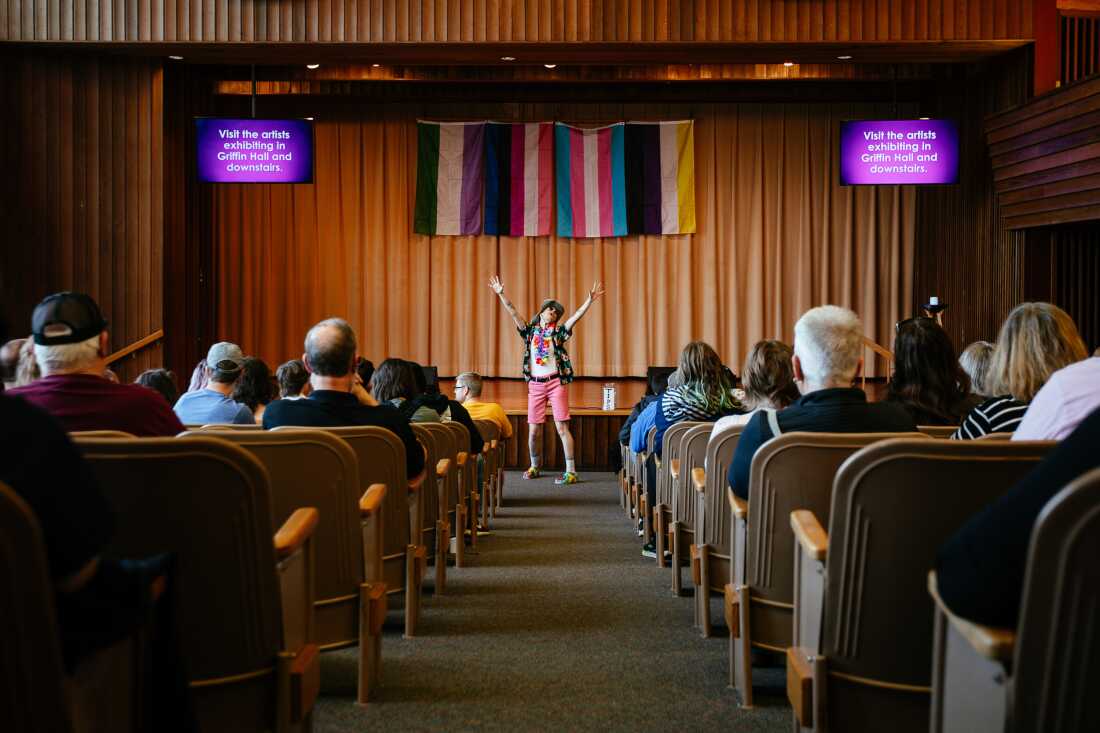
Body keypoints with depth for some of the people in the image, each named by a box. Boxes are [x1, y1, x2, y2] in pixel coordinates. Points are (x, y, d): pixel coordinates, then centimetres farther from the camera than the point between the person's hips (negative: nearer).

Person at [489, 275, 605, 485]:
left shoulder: (558, 332, 5)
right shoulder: (530, 331, 11)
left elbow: (576, 316, -7)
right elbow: (513, 312, 6)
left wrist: (590, 300, -19)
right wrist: (501, 294, -2)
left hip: (556, 382, -3)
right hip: (535, 384, 3)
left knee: (562, 427, -7)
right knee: (534, 431, 5)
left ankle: (570, 471, -8)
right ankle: (535, 466, 26)